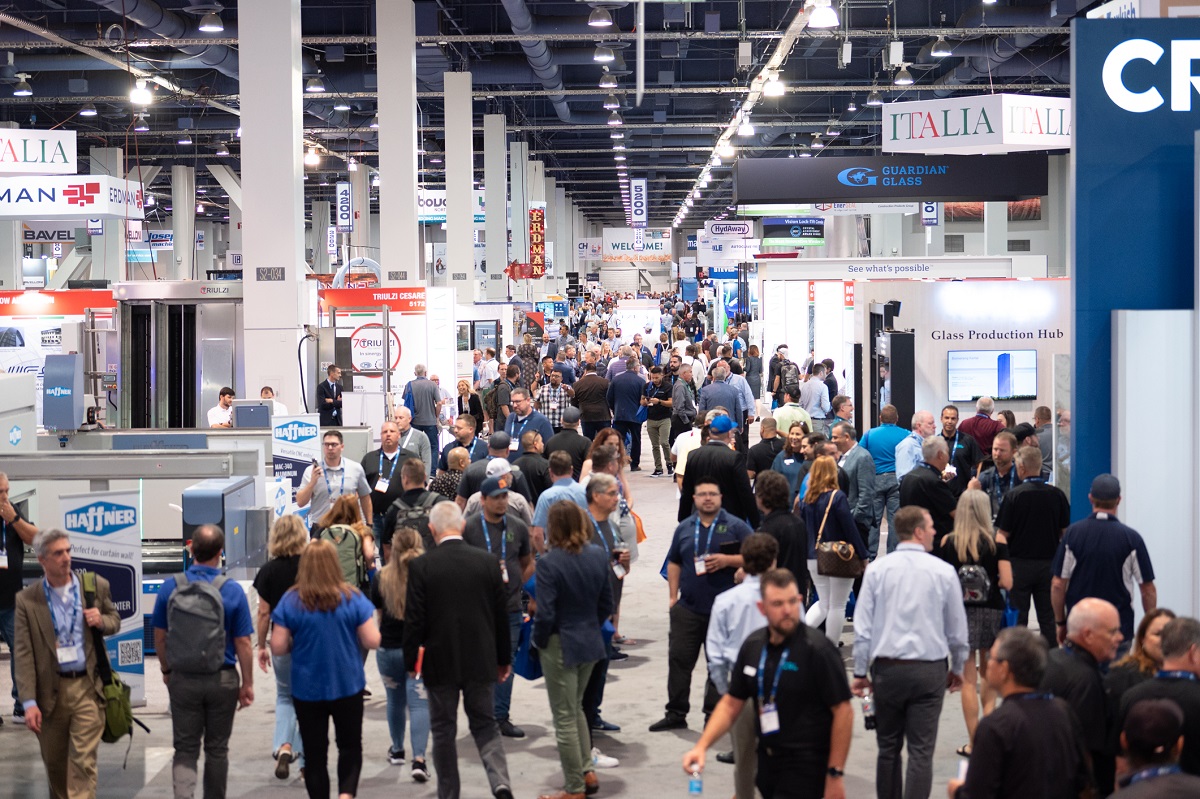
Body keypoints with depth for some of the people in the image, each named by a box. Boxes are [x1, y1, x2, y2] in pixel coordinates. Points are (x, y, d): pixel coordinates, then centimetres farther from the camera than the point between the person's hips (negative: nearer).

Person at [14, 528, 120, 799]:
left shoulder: (97, 586, 0)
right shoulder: (26, 599, -4)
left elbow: (115, 621, 16)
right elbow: (23, 654, -6)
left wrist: (101, 621, -10)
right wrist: (29, 702, -13)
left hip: (87, 687, -1)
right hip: (50, 691, 1)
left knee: (83, 762, -8)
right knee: (54, 764, 15)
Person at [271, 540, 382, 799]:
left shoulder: (290, 601, -8)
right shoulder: (353, 598, -9)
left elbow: (278, 647, -7)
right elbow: (372, 641, -8)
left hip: (307, 689, 0)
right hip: (348, 686, 0)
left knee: (314, 753, 12)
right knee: (350, 746, 15)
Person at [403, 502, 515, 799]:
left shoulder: (421, 566, -11)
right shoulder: (488, 561, -4)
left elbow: (414, 618, -9)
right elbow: (502, 615, 2)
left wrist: (410, 660, 3)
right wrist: (504, 658, 13)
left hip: (440, 662, -2)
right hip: (481, 660, 2)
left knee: (444, 732, 11)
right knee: (485, 725, 13)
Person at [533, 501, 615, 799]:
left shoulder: (549, 563, -20)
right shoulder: (598, 556, -2)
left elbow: (545, 614, -21)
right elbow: (606, 604, 6)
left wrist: (539, 641, -4)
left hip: (561, 646, -6)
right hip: (590, 642, 6)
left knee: (565, 718, 5)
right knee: (576, 708, 25)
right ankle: (587, 771, 24)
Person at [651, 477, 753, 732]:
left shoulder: (736, 526, 0)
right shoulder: (684, 528, 11)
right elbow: (674, 563, 18)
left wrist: (727, 560, -18)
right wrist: (673, 595, 11)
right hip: (688, 608, 3)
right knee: (678, 659, 2)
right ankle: (676, 713, 10)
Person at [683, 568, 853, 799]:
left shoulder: (817, 649, -15)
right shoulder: (753, 645, 3)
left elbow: (843, 712, -14)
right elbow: (732, 703, 12)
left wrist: (835, 775, -16)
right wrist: (702, 746, 0)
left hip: (806, 769, -6)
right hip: (768, 762, 6)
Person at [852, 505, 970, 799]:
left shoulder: (877, 569, -1)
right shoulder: (943, 571, -3)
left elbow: (863, 627, -1)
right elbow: (957, 628, 5)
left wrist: (860, 672, 6)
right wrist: (957, 668, 19)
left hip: (886, 668, 2)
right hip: (929, 669, -2)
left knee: (888, 747, 14)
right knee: (921, 751, 0)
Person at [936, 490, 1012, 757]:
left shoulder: (948, 542, -6)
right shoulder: (997, 542, -7)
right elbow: (1007, 582, -11)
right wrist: (992, 582, 10)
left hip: (961, 612, -1)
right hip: (991, 611, 1)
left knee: (968, 679, 4)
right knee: (988, 674, 20)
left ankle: (974, 742, 5)